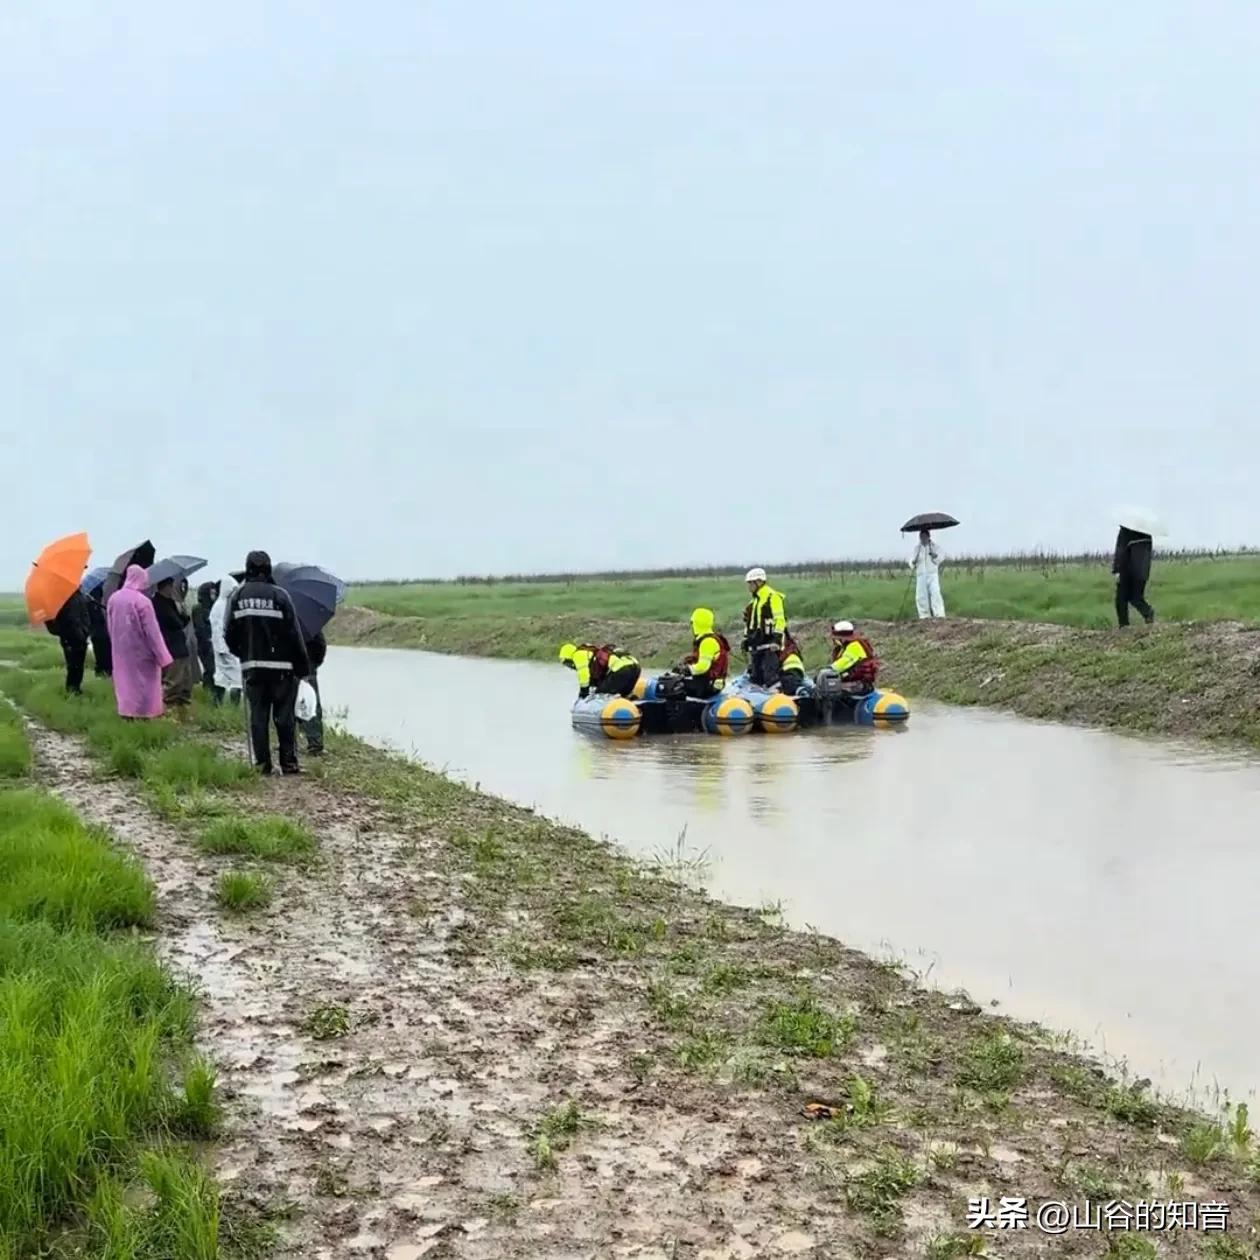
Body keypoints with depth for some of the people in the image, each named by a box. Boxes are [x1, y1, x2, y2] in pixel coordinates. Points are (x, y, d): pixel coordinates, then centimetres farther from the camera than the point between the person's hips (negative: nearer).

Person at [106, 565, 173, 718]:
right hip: (141, 652, -6)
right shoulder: (142, 601, -21)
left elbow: (109, 626, 9)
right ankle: (146, 714, 4)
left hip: (121, 651, 6)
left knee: (125, 682, 13)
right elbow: (152, 632, -19)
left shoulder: (113, 599, -1)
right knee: (144, 683, 2)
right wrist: (163, 657, -13)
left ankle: (126, 713, 17)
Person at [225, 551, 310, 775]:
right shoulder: (279, 595, -8)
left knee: (257, 715, 7)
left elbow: (230, 633, 3)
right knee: (284, 715, 3)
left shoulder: (237, 596, 1)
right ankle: (289, 762, 2)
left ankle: (262, 763, 6)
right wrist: (302, 665, -1)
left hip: (251, 666, 3)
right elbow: (293, 633, -8)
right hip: (280, 666, -3)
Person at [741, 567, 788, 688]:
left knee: (770, 675, -17)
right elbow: (748, 622, 28)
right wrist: (746, 638, 25)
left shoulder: (772, 597, -8)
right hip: (756, 644, 10)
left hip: (769, 644, -10)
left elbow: (779, 619, -16)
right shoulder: (754, 600, 21)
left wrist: (777, 638, -22)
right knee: (755, 675, 11)